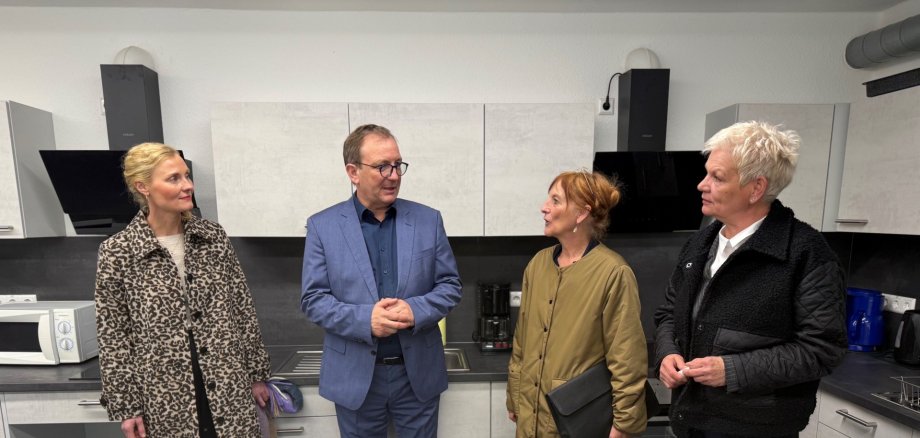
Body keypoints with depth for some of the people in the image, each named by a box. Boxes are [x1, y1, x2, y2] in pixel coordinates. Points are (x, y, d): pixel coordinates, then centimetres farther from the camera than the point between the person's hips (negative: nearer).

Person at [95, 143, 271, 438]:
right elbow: (113, 339, -3)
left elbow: (243, 309, 1)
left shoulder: (213, 236, -2)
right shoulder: (117, 252, -8)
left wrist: (256, 374, 4)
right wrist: (126, 407, -1)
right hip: (167, 402, -1)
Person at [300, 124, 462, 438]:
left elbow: (450, 285, 0)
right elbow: (312, 299, -5)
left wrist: (416, 310, -19)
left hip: (419, 372, 1)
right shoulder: (322, 226, -5)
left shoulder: (428, 220, -2)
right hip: (355, 375, 0)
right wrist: (364, 319, -21)